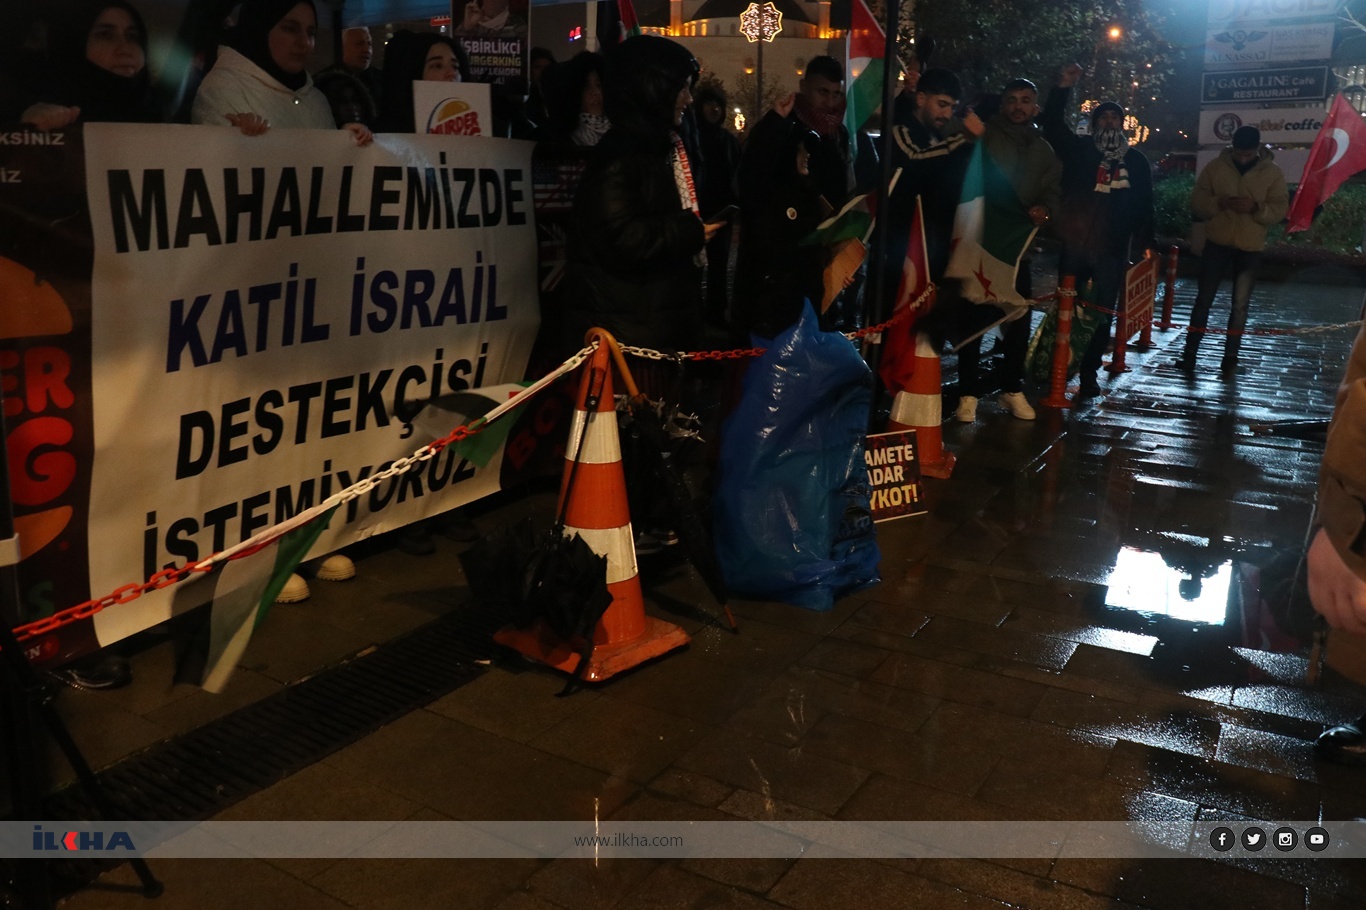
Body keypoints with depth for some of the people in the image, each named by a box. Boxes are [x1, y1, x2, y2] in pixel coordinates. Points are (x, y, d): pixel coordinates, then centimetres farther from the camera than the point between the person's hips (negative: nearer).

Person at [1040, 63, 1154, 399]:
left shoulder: (1136, 160, 11)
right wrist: (1063, 88, -18)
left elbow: (1144, 204, 13)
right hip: (1075, 243, -1)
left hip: (1113, 249, 2)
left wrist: (1146, 241, 8)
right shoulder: (1079, 149, 5)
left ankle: (1089, 372, 10)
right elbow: (1052, 124, -7)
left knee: (1102, 314, 3)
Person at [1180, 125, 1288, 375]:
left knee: (1240, 303, 5)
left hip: (1250, 247, 0)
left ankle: (1230, 356, 14)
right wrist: (1217, 202, -22)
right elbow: (1197, 202, -2)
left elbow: (1280, 208, -4)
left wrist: (1256, 208, -24)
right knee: (1204, 298, 3)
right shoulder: (1215, 167, -1)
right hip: (1217, 242, 0)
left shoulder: (1272, 172, -2)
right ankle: (1190, 353, 9)